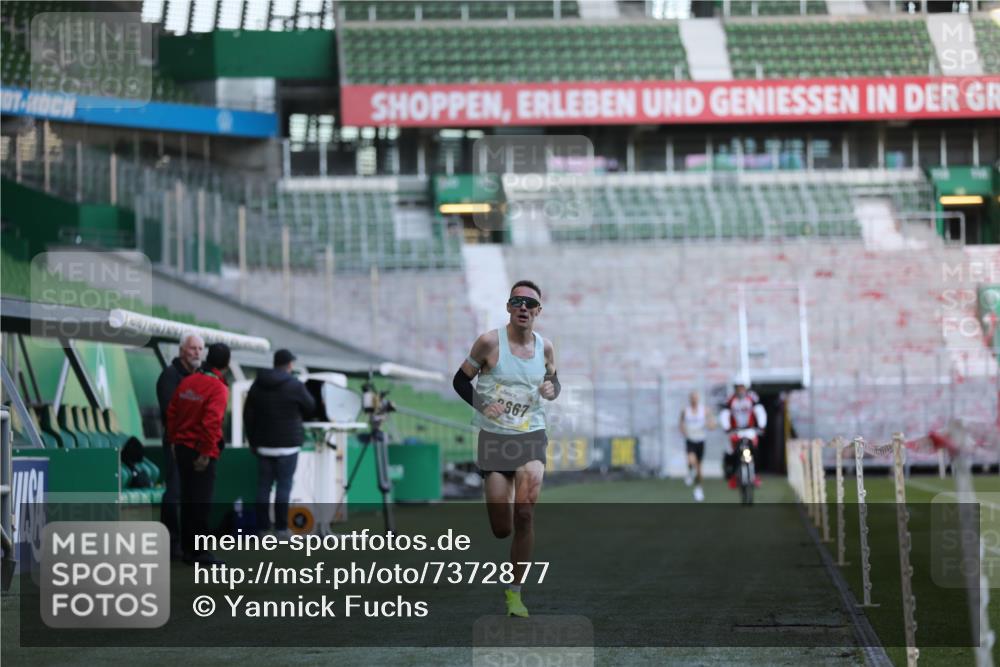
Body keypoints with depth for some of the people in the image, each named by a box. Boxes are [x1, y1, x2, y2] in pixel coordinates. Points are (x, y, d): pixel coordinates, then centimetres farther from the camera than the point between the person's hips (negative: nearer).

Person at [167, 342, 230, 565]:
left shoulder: (187, 382, 7)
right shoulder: (218, 388, -14)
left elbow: (171, 412, 11)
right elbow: (210, 422, -22)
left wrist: (174, 441, 18)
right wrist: (206, 452, -17)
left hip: (182, 447, 7)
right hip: (201, 453, -7)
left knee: (188, 499, 14)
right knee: (202, 502, -3)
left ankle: (187, 547, 19)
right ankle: (198, 551, -3)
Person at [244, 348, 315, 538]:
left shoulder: (258, 385, 7)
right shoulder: (295, 386, -8)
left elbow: (248, 415, 9)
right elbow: (310, 408, 5)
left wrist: (253, 441, 16)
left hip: (264, 444, 4)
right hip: (287, 444, -4)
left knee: (264, 485, 7)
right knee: (284, 485, -2)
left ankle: (262, 526, 7)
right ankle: (281, 527, -5)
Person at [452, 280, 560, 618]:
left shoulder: (545, 348, 2)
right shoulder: (489, 342, -8)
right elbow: (460, 380, 2)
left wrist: (552, 389, -4)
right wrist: (482, 405, -14)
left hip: (532, 437, 1)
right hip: (494, 438, -1)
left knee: (524, 515, -16)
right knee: (501, 529, 0)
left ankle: (515, 591, -4)